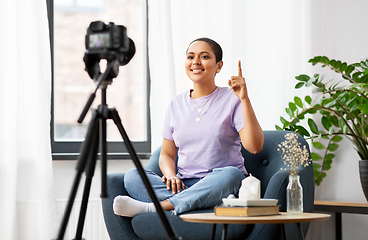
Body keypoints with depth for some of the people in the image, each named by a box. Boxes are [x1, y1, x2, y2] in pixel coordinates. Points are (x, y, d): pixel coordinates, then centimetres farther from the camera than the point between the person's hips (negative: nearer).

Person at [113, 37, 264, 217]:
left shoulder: (231, 99, 1)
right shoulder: (176, 105, 13)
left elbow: (254, 147, -12)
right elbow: (166, 154, 17)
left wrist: (244, 99, -19)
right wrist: (171, 176, -7)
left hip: (221, 183, -3)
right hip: (185, 185, 3)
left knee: (230, 175, -38)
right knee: (132, 177, -18)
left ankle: (150, 208, -40)